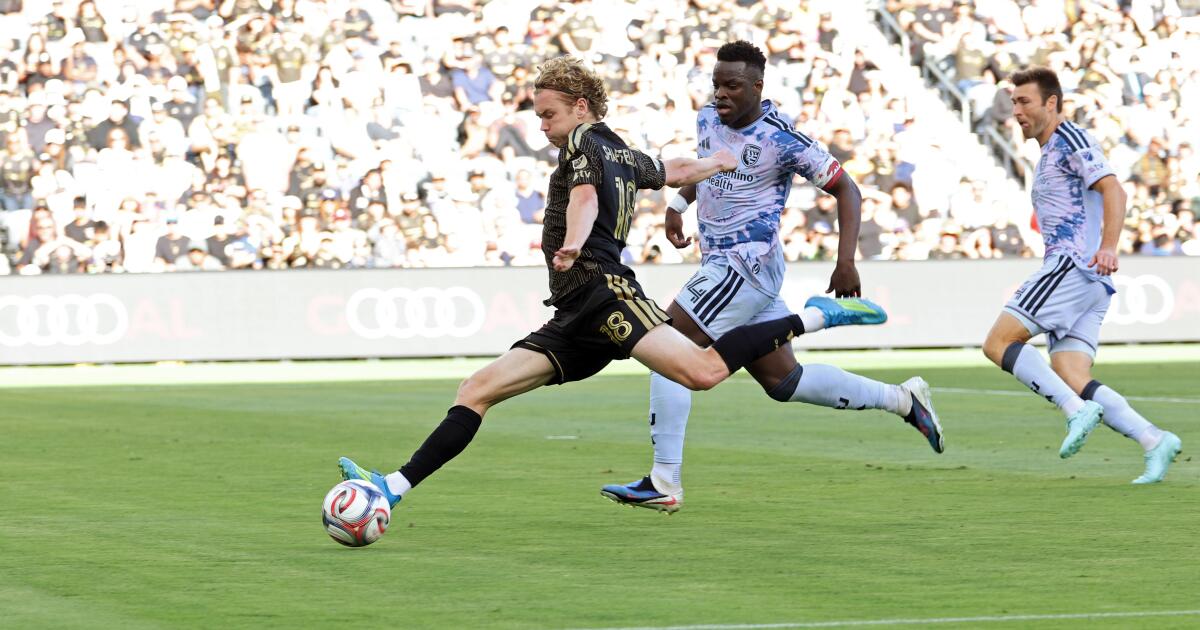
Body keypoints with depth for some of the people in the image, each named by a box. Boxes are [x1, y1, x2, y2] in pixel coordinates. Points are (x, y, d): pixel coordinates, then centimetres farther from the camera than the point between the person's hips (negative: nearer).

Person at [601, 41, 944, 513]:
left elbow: (845, 191, -8)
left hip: (747, 263, -9)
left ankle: (664, 483, -13)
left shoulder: (780, 139, -15)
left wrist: (846, 262, -16)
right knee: (782, 381, 14)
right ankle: (903, 400, 25)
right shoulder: (708, 120, 7)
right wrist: (678, 203, 17)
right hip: (722, 264, 9)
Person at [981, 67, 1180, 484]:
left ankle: (1078, 411, -23)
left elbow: (1113, 190, -17)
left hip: (1074, 264, -10)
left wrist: (1108, 248, -30)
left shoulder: (1069, 140, -3)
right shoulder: (1049, 153, 27)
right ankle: (1155, 442, -12)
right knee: (1070, 380, -3)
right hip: (1087, 281, 10)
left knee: (998, 342, -14)